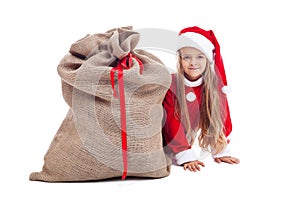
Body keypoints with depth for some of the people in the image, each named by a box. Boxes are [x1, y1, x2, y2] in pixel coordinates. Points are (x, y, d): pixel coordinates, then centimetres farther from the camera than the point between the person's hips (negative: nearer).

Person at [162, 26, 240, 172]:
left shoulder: (215, 86, -11)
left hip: (188, 141, 5)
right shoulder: (170, 85, -21)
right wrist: (186, 157, -25)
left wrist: (220, 152, -5)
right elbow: (171, 123, -21)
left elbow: (220, 119, -2)